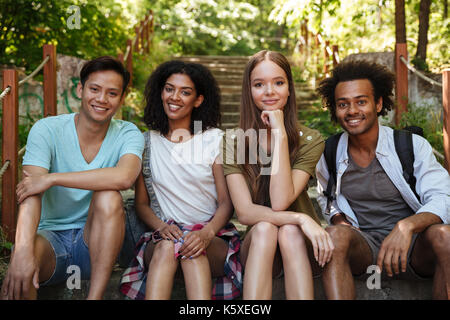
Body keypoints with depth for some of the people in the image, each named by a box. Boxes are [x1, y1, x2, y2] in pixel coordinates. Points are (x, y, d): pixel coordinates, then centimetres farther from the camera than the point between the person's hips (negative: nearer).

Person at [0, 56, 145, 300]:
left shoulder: (128, 134, -4)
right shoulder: (47, 130, -6)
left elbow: (125, 177, -28)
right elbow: (31, 191, -21)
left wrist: (51, 178, -26)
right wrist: (23, 251, -37)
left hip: (96, 240, 2)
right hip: (50, 235, -2)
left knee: (109, 196, -29)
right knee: (23, 253, -35)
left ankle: (95, 297, -24)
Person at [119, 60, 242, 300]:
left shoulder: (215, 139, 5)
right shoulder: (147, 142, 11)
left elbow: (226, 202, 0)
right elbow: (141, 203, 10)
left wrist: (207, 233, -21)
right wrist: (161, 226, -12)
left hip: (213, 238, -1)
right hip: (161, 235, 1)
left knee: (194, 248, -35)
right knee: (167, 246, -34)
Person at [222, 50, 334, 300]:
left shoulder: (310, 141, -7)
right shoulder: (234, 141, -5)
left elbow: (280, 202, -21)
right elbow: (244, 212, -15)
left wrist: (280, 134, -21)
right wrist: (300, 219, -29)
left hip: (298, 242, 0)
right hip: (255, 244, 0)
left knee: (289, 231, -32)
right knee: (264, 228, -31)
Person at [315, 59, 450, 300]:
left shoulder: (413, 146, -3)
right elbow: (326, 200, 24)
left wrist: (405, 226, -35)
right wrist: (339, 221, 0)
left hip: (415, 247, -1)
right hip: (362, 248, 1)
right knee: (335, 234, -32)